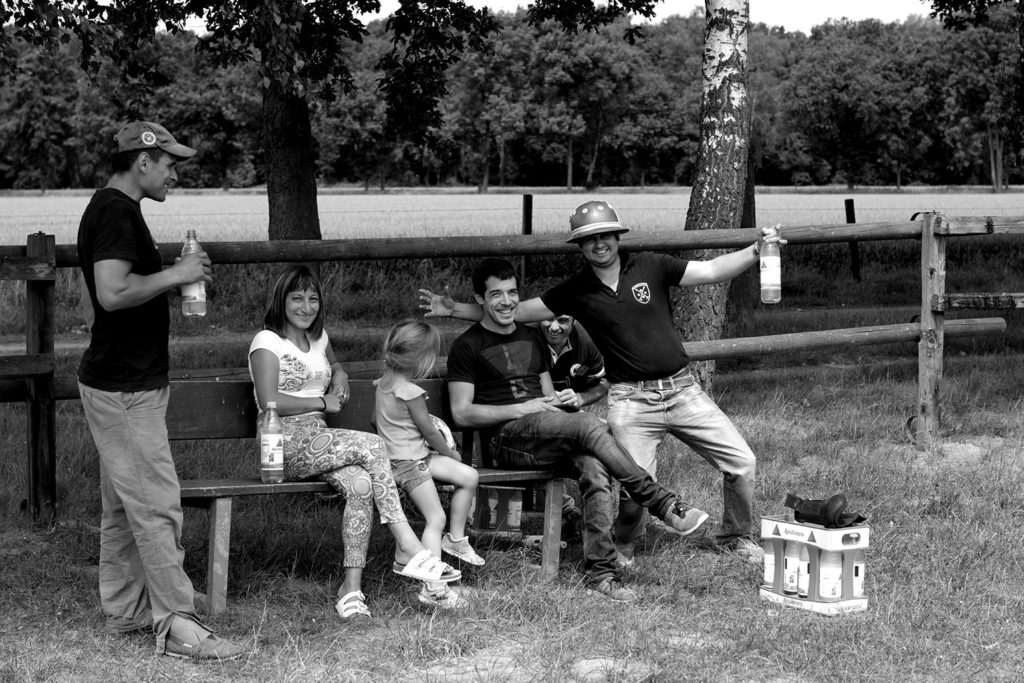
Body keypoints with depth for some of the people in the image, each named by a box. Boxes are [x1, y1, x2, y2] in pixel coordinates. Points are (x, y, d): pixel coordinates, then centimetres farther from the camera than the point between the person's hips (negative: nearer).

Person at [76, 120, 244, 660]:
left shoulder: (109, 208, 16)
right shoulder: (117, 212, -17)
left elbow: (93, 301, 23)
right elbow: (113, 292, -29)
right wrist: (174, 274, -17)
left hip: (118, 383, 11)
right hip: (125, 390, -11)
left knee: (123, 505, 15)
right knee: (157, 505, -9)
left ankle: (124, 610, 23)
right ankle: (176, 624, -7)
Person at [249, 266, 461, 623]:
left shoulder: (318, 337, 21)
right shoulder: (267, 342, -2)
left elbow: (333, 363, 44)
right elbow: (269, 402, -14)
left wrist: (339, 374, 19)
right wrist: (322, 402, -8)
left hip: (318, 440, 7)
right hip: (286, 444, -7)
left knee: (361, 485, -27)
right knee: (371, 444, -27)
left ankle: (351, 587, -29)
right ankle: (407, 548, -26)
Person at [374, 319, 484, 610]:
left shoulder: (385, 382, 6)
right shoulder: (409, 391, -21)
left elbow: (375, 419, 19)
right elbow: (430, 432, -12)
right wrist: (451, 453, 4)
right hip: (407, 463, -10)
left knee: (470, 476, 8)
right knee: (436, 518, -14)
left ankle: (456, 539, 17)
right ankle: (434, 588, -19)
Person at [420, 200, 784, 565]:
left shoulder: (650, 266, 2)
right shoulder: (576, 290, 3)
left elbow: (712, 270, 0)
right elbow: (515, 310, 6)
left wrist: (757, 250, -15)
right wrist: (453, 309, 0)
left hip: (682, 388, 2)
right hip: (631, 400, -1)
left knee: (741, 462, -2)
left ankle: (738, 536, 24)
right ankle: (623, 545, 18)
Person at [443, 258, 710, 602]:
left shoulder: (532, 337, 24)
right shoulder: (468, 347, 4)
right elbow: (462, 414, -4)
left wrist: (561, 401, 2)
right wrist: (520, 409, -11)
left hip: (547, 430, 7)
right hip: (506, 438, -6)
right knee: (589, 425, -30)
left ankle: (600, 570, -25)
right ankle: (665, 505, -33)